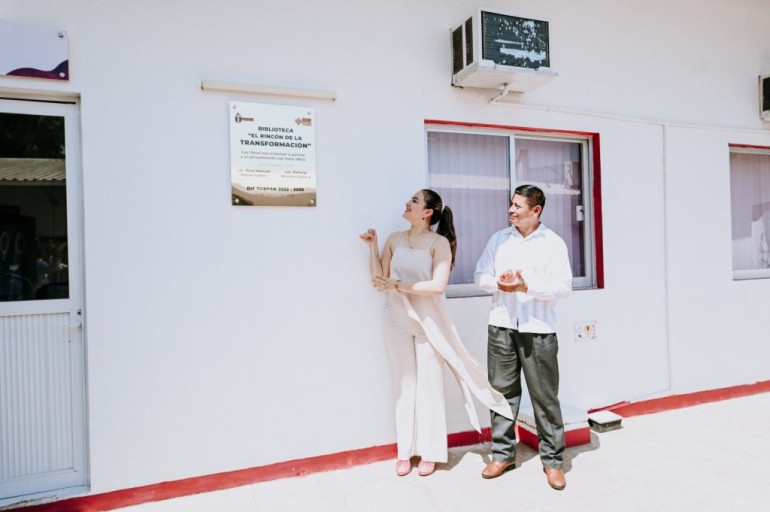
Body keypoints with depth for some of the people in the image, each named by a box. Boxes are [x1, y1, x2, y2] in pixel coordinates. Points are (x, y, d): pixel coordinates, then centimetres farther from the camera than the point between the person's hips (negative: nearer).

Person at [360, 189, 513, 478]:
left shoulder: (439, 242, -7)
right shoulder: (394, 239, 6)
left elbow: (438, 285, -18)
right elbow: (380, 280, 4)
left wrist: (397, 285, -19)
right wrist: (373, 247, -2)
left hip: (428, 322, -3)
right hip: (399, 321, 4)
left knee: (429, 386, 5)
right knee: (404, 386, 10)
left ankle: (429, 452, 21)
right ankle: (405, 452, 23)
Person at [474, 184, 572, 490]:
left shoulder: (553, 243, 0)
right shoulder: (498, 239, 9)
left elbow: (563, 286, -6)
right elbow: (480, 275, 10)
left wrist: (527, 286, -19)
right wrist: (499, 284, -10)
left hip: (538, 328, -3)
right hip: (501, 325, 3)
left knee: (545, 396, 4)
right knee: (502, 391, 9)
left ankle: (553, 460, 19)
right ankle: (502, 454, 23)